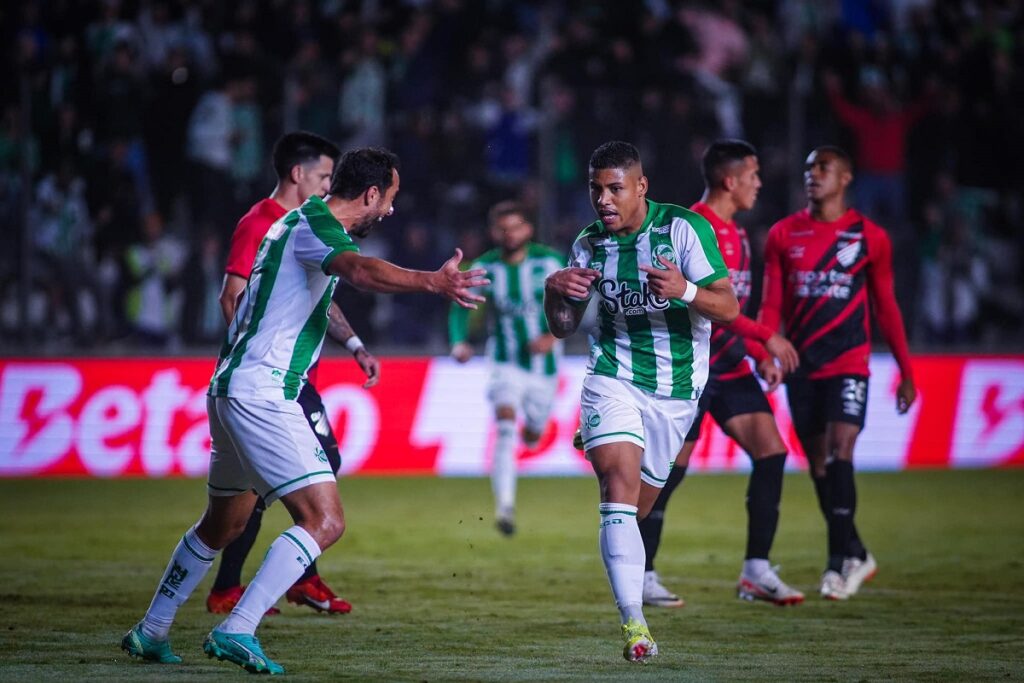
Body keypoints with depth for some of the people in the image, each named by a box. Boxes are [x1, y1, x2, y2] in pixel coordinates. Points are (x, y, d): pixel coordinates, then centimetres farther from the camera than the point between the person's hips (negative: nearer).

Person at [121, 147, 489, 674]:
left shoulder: (301, 220, 17)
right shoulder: (316, 224, -13)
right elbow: (361, 271, -35)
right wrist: (433, 282, -48)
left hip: (234, 388, 11)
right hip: (261, 391, -11)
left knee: (223, 525, 24)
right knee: (324, 520, -15)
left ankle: (150, 632, 33)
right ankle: (236, 631, -20)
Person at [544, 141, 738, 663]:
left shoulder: (684, 228, -11)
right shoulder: (590, 244, 0)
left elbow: (728, 309, -16)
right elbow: (563, 326, 8)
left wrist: (685, 291, -36)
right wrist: (554, 292, -14)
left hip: (675, 390, 0)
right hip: (613, 379, 0)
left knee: (637, 505, 10)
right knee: (620, 487, -20)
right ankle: (634, 624, -25)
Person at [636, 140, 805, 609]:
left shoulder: (734, 234, 16)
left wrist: (760, 355, 12)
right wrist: (766, 337, -21)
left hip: (729, 367, 9)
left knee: (771, 452, -2)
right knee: (669, 469, -4)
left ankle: (756, 571, 2)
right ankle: (641, 575, 5)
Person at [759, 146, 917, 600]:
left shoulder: (869, 237, 2)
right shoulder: (784, 235, 7)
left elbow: (885, 308, 7)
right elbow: (771, 306, 7)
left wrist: (906, 371, 6)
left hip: (848, 363, -3)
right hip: (801, 368, 3)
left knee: (839, 453, -17)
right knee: (818, 464, 6)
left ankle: (841, 559, -12)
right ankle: (855, 554, 20)